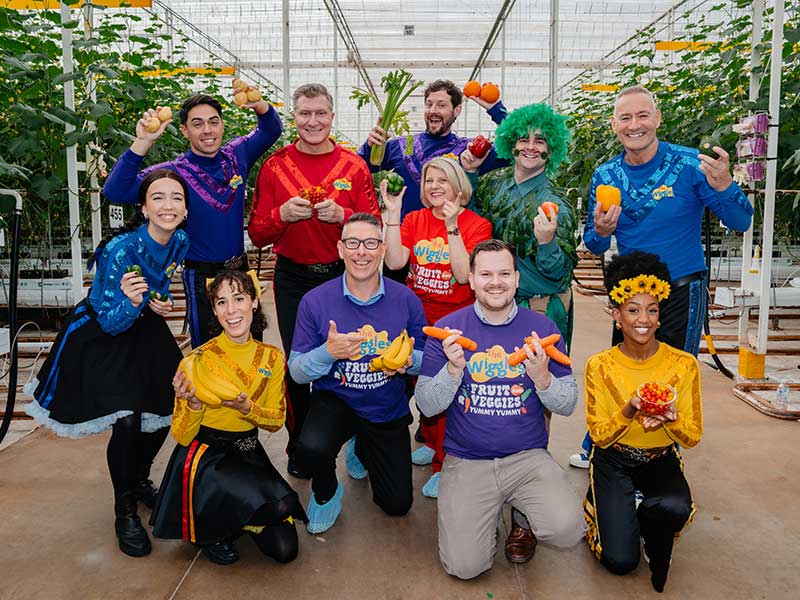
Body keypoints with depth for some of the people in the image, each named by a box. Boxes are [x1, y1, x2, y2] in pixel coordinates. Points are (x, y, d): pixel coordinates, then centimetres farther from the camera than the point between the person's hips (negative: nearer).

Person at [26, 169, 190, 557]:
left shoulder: (181, 242, -12)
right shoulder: (121, 249, -30)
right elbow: (112, 322, -26)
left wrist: (162, 302, -12)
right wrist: (131, 301, -46)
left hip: (143, 329, 6)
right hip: (100, 335, -6)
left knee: (165, 411, 5)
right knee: (126, 421, -16)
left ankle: (139, 480, 34)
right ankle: (124, 511, 7)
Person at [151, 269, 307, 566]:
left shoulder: (272, 357, -2)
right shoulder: (197, 361, -13)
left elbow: (276, 420, 4)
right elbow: (181, 436, -7)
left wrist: (247, 407, -16)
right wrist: (193, 405, -28)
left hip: (249, 453, 4)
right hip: (205, 455, -4)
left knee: (285, 549, -8)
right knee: (282, 505, -28)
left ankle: (232, 520, 21)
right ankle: (212, 530, 1)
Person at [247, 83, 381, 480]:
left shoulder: (354, 167, 1)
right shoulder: (274, 167, 2)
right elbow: (257, 235, 1)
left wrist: (342, 215, -19)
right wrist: (282, 214, -19)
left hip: (343, 275, 0)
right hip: (292, 279, 0)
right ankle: (299, 446, 24)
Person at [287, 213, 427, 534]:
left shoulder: (406, 300, -12)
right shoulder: (315, 301, -15)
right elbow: (296, 371, -11)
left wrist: (409, 361, -25)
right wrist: (328, 353, -31)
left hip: (389, 410, 2)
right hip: (335, 399, -2)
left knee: (398, 504, 11)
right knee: (310, 450, -35)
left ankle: (364, 448, 43)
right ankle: (325, 493, 4)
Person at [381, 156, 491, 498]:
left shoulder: (477, 225, -5)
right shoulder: (414, 219, 4)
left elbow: (464, 274, -19)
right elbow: (394, 262, -10)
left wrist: (451, 226, -22)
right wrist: (393, 213, -13)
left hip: (455, 317, -4)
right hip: (417, 314, 4)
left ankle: (443, 465, 9)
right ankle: (433, 443, 37)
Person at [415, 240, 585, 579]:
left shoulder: (541, 327, 0)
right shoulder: (447, 329, -2)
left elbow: (569, 405, 2)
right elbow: (427, 406, -3)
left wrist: (542, 377, -19)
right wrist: (453, 370, -20)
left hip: (528, 457, 1)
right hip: (466, 460, 0)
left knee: (567, 531, -23)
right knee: (465, 566, -14)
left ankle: (523, 516, 13)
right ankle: (479, 513, 20)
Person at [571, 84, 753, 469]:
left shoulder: (689, 164, -12)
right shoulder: (605, 176, -1)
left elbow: (740, 223, -12)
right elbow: (595, 247, 6)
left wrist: (724, 185, -31)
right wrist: (600, 231, -18)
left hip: (681, 292, -3)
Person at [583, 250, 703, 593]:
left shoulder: (683, 364, -10)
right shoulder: (600, 366, -12)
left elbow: (692, 437, -5)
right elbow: (599, 435, -8)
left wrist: (669, 418, -28)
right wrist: (629, 411, -28)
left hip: (661, 460, 1)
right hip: (613, 461, -1)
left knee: (674, 508, -34)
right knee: (620, 561, -13)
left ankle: (652, 529, 2)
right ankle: (614, 511, 19)